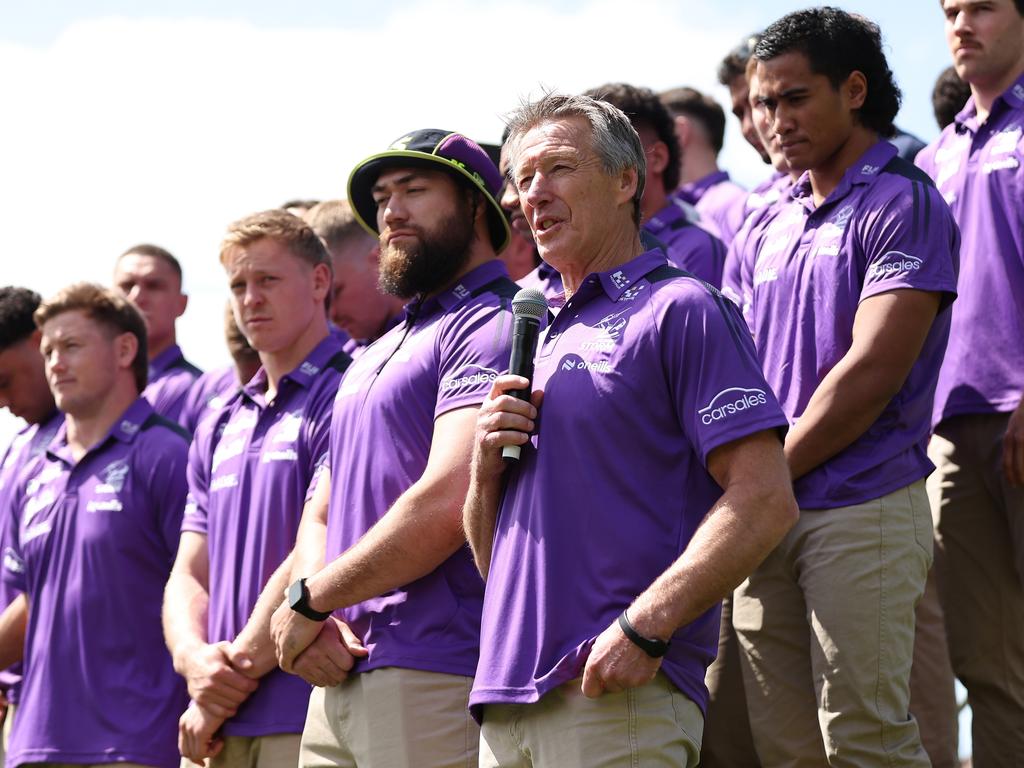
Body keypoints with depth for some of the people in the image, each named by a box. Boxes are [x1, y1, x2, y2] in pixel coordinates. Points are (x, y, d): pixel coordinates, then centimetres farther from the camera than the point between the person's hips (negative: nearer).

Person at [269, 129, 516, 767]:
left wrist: (309, 599, -8)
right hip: (338, 684, 8)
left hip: (431, 679, -8)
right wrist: (317, 621, 1)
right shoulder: (372, 360, 25)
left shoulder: (492, 326, -6)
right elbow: (320, 517, 23)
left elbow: (445, 507, -18)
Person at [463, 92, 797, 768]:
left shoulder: (681, 310, -1)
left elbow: (766, 500, -12)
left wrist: (644, 626, -20)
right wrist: (487, 465, 3)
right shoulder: (541, 338, 23)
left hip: (619, 693, -7)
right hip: (507, 703, 7)